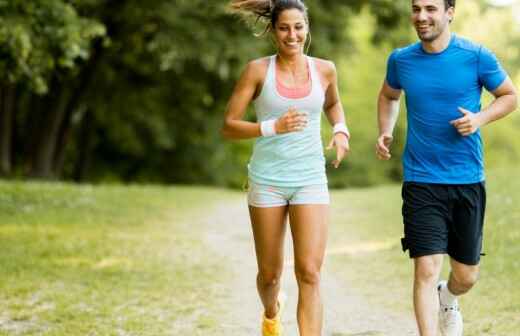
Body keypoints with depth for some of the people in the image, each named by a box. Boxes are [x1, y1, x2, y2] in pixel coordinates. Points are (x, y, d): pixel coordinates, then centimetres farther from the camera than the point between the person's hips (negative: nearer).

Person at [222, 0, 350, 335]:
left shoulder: (324, 69, 2)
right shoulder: (258, 70, -5)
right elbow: (228, 126, -5)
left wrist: (341, 130, 5)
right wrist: (273, 127, -20)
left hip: (311, 180, 1)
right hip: (267, 179, -1)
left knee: (310, 273, -13)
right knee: (270, 274, 12)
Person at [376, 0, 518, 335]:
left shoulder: (477, 57, -7)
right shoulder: (401, 59, 1)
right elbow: (388, 96, 21)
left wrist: (480, 118, -13)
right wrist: (385, 132, 4)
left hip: (468, 181, 0)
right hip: (421, 182, 0)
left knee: (466, 276, 14)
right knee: (426, 270, -12)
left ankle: (448, 300, 48)